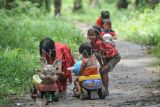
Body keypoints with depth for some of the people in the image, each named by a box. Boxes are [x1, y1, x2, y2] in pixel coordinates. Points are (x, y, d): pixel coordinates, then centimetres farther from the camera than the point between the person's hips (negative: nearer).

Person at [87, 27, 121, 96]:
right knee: (101, 71, 8)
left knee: (104, 71, -17)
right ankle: (103, 89, 17)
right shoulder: (92, 43, -4)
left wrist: (104, 64, -12)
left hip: (114, 56, -9)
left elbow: (102, 55, -23)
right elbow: (97, 55, 4)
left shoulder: (99, 42, -30)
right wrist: (101, 65, 4)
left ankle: (106, 91, -15)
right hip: (107, 57, 9)